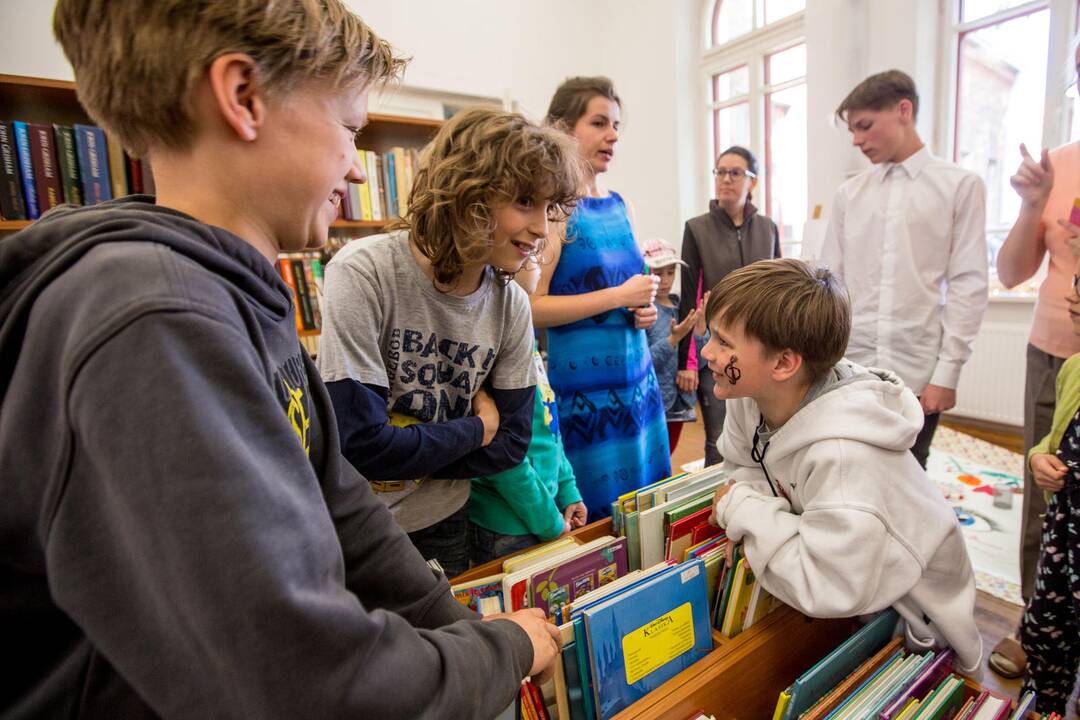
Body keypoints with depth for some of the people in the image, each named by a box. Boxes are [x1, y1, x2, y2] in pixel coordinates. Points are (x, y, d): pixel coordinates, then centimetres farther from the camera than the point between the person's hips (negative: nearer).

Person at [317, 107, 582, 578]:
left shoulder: (512, 304, -11)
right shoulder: (363, 274, -24)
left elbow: (510, 443, -7)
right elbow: (359, 442, -27)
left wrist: (400, 457, -18)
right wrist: (476, 430, -16)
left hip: (443, 526, 4)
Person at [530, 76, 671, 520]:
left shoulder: (619, 207, 11)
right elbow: (531, 308, -19)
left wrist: (644, 308, 3)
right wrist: (619, 296, -17)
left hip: (636, 380, 7)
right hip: (581, 389, -7)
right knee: (593, 524, 6)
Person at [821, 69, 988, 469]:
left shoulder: (960, 186, 2)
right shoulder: (848, 194, 9)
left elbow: (968, 285, -2)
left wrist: (947, 371, -8)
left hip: (918, 373, -2)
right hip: (848, 367, 2)